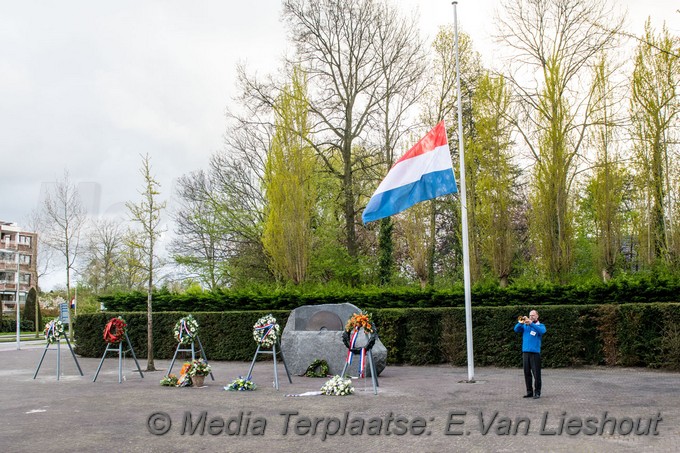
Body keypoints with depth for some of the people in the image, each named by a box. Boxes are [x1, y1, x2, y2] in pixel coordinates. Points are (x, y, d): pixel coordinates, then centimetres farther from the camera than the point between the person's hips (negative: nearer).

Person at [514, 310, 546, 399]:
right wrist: (521, 322, -14)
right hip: (525, 352, 4)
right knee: (527, 373, 6)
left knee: (536, 374, -4)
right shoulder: (525, 326, 16)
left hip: (535, 352, -4)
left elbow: (542, 331, -16)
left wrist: (531, 323, -23)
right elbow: (516, 329, 2)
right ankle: (529, 392, 14)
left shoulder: (540, 326, 7)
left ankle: (537, 392, 2)